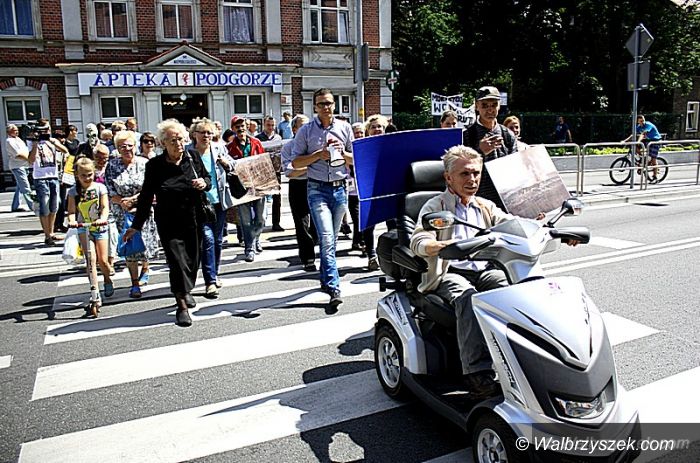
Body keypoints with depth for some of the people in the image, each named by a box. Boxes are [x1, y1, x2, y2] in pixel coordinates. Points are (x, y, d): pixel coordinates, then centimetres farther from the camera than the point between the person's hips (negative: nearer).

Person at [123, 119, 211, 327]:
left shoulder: (193, 156, 0)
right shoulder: (154, 166, -6)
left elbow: (208, 178, 14)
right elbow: (146, 197, 1)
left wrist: (204, 183, -12)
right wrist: (136, 225, 4)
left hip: (194, 219, 3)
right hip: (169, 224, -2)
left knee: (193, 259, 11)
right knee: (177, 261, -6)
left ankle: (186, 291, 38)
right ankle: (181, 306, 4)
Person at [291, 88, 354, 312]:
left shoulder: (344, 128, 9)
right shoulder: (306, 131, 2)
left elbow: (355, 159, 13)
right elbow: (295, 162, 1)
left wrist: (342, 153, -7)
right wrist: (319, 154, -11)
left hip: (340, 188, 3)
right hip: (317, 189, -3)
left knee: (331, 239, 13)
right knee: (326, 239, -14)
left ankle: (325, 279, 32)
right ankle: (334, 289, -17)